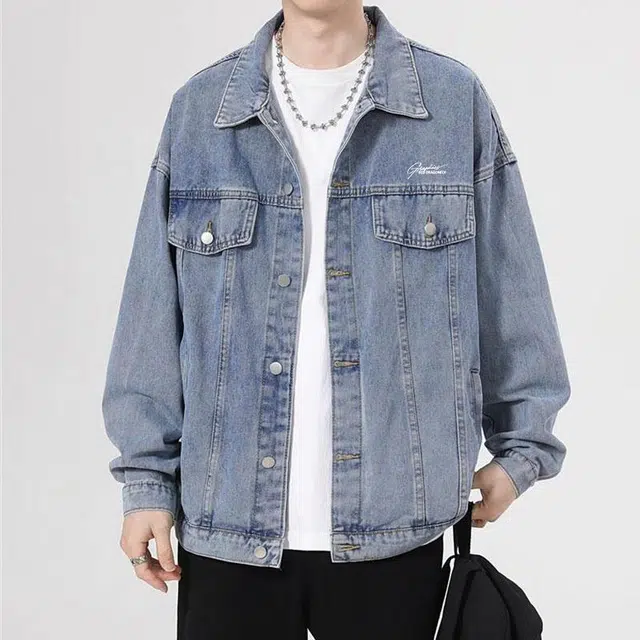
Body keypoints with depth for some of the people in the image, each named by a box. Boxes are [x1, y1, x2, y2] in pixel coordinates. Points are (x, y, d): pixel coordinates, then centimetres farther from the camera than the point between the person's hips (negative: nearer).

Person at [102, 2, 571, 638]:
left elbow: (512, 299, 5)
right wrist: (146, 478, 3)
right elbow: (153, 316, 4)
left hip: (396, 527, 0)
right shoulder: (197, 108, 4)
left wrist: (519, 448, 6)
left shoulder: (456, 100, 1)